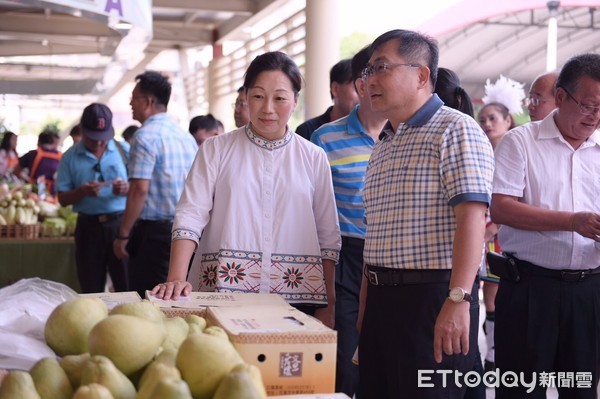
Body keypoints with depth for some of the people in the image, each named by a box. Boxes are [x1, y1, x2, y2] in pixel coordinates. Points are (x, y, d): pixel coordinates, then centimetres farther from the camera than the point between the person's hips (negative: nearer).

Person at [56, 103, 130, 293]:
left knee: (127, 288, -3)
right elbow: (62, 199, 4)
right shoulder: (70, 157, 6)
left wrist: (127, 188, -15)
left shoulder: (124, 150, 6)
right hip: (88, 227, 1)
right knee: (91, 292, 7)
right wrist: (83, 191, -16)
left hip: (121, 223, -1)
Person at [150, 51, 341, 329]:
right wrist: (177, 279, -18)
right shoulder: (216, 150, 5)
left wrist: (328, 305, 4)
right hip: (224, 291, -1)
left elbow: (329, 237, 9)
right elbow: (190, 216, -3)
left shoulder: (314, 159, 9)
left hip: (296, 296, 1)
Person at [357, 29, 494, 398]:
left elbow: (472, 218, -18)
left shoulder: (455, 130, -8)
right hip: (381, 299, 8)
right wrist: (364, 310, 18)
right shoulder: (383, 146, 18)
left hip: (433, 297, -8)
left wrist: (458, 299, -26)